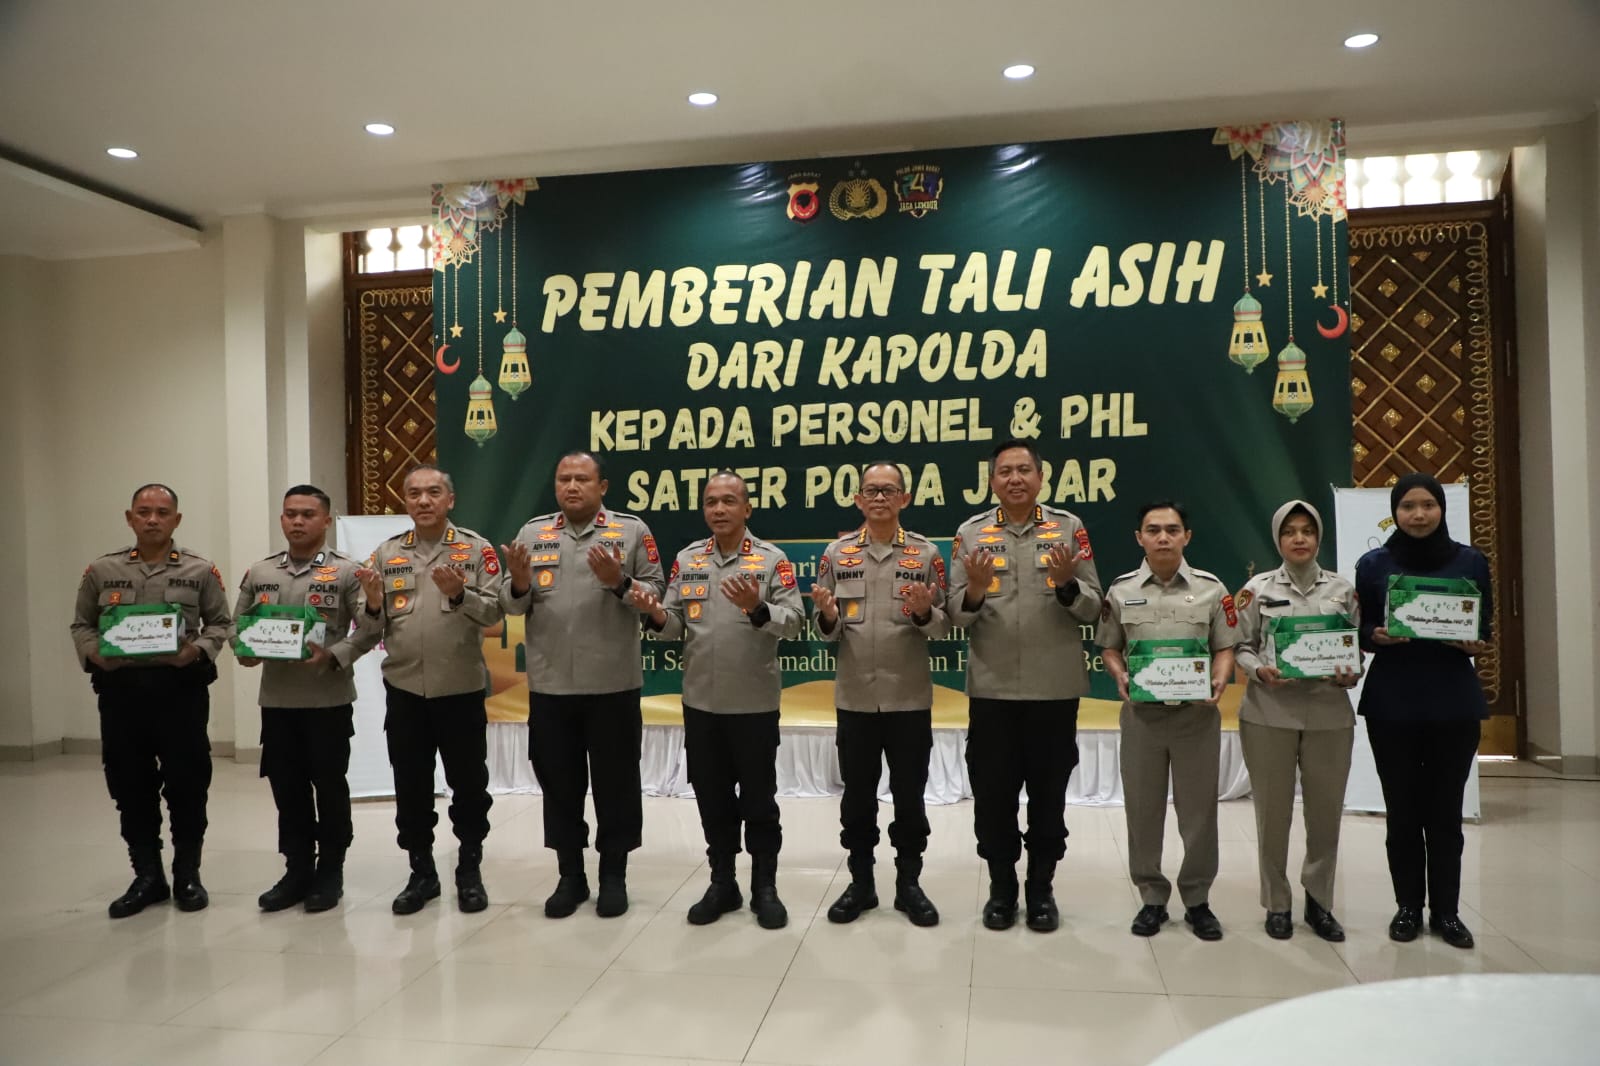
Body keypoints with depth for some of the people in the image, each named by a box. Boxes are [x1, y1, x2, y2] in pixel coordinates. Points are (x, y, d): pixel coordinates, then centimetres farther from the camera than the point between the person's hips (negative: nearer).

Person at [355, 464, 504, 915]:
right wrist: (373, 606, -16)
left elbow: (493, 611, -9)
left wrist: (459, 594, -26)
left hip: (461, 689, -2)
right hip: (404, 690, 3)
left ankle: (470, 872, 22)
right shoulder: (386, 554, 6)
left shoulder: (477, 549, -2)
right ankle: (421, 873, 26)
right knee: (411, 788, 11)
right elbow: (371, 626, 5)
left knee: (468, 785, 7)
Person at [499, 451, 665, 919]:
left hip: (613, 685, -3)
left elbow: (656, 596, -3)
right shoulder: (532, 533, 8)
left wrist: (619, 583, -20)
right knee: (559, 783, 12)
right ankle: (570, 875, 27)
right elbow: (511, 605, 8)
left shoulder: (632, 532, -1)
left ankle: (614, 875, 23)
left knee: (615, 783, 8)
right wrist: (519, 585, -14)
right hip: (549, 686, 3)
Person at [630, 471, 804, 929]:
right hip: (701, 702, 4)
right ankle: (722, 883, 27)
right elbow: (676, 625, 6)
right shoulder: (686, 559, 7)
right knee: (712, 798, 13)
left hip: (755, 702, -3)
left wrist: (757, 608, -29)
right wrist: (657, 614, -15)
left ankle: (765, 887, 22)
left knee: (758, 799, 7)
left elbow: (794, 622, -12)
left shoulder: (772, 558, -5)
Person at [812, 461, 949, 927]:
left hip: (910, 698, -1)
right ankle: (860, 883, 25)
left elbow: (944, 627, 1)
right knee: (857, 797, 10)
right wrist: (829, 616, -17)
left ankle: (909, 883, 23)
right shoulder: (836, 552, 4)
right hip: (854, 698, 1)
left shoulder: (926, 552, 0)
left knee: (909, 796, 8)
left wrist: (924, 613, -20)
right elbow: (827, 631, 5)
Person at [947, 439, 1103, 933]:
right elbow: (956, 614, 0)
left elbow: (1093, 609, 0)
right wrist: (974, 592, -21)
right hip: (991, 689, 1)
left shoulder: (1069, 528, 1)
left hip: (1055, 688, 0)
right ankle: (1001, 888, 25)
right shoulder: (971, 533, 2)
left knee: (1048, 792, 10)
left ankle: (1042, 888, 26)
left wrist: (1067, 584, -20)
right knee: (993, 793, 8)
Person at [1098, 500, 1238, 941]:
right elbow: (1110, 647, 9)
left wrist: (1219, 681, -13)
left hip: (1197, 712, 0)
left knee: (1198, 808, 7)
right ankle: (1152, 898, 22)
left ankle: (1197, 900, 22)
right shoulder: (1120, 590, 2)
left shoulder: (1211, 588, 1)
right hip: (1141, 713, 1)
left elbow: (1225, 647, 5)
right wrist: (1121, 678, -10)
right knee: (1142, 808, 8)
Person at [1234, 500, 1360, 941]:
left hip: (1330, 714, 2)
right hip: (1270, 713, -1)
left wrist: (1351, 674, -9)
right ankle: (1277, 903, 20)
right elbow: (1241, 647, 3)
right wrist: (1260, 671, -15)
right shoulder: (1258, 588, 3)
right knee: (1273, 812, 5)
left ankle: (1318, 901, 25)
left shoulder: (1343, 589, 8)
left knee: (1326, 811, 7)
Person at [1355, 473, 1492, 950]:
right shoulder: (1373, 565, 1)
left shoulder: (1471, 561, 4)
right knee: (1402, 810, 5)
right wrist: (1378, 637, -17)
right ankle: (1408, 906, 18)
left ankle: (1446, 910, 18)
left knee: (1445, 810, 5)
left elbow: (1485, 631, 8)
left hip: (1454, 701, 1)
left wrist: (1474, 645, -13)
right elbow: (1362, 634, 4)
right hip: (1392, 703, 0)